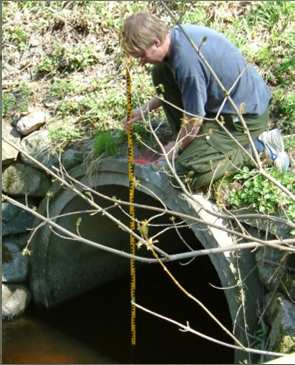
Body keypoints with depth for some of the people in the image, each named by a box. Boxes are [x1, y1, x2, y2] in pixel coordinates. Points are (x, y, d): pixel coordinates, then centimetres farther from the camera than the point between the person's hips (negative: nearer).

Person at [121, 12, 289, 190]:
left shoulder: (186, 60, -32)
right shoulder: (178, 33, -4)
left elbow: (194, 120, -20)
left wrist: (174, 148, -4)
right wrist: (146, 108, 10)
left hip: (246, 115, -9)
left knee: (187, 173, -15)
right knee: (161, 74, 4)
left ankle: (257, 145, -4)